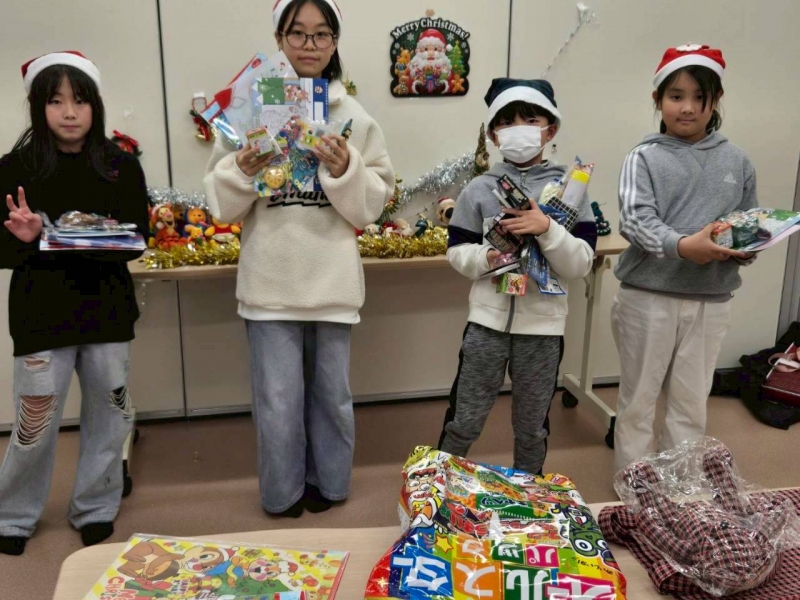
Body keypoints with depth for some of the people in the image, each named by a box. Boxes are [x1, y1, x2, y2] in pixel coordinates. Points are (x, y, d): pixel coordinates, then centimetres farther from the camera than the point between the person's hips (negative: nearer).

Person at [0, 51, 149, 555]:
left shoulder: (122, 166, 1)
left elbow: (140, 239, 2)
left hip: (108, 310, 2)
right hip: (42, 314, -2)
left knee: (110, 414, 12)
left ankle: (96, 509, 33)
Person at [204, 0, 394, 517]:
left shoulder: (355, 116, 2)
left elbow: (373, 206, 1)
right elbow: (223, 206, 2)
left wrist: (345, 171, -16)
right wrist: (242, 172, -17)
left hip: (333, 278, 1)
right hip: (272, 280, -1)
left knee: (332, 393, 15)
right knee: (278, 402, 6)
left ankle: (328, 483, 37)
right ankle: (283, 493, 30)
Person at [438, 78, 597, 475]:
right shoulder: (479, 189, 0)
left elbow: (581, 265, -7)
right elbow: (456, 252, 1)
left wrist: (547, 229, -23)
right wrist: (486, 257, -19)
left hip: (543, 326, 0)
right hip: (488, 321, 0)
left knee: (532, 427, 17)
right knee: (464, 421, 9)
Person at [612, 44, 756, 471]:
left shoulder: (736, 162, 5)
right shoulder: (644, 159, -5)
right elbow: (635, 220, -18)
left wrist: (744, 247, -12)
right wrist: (682, 246, -34)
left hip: (711, 300, 3)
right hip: (648, 296, -3)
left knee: (691, 404, 14)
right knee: (638, 400, 10)